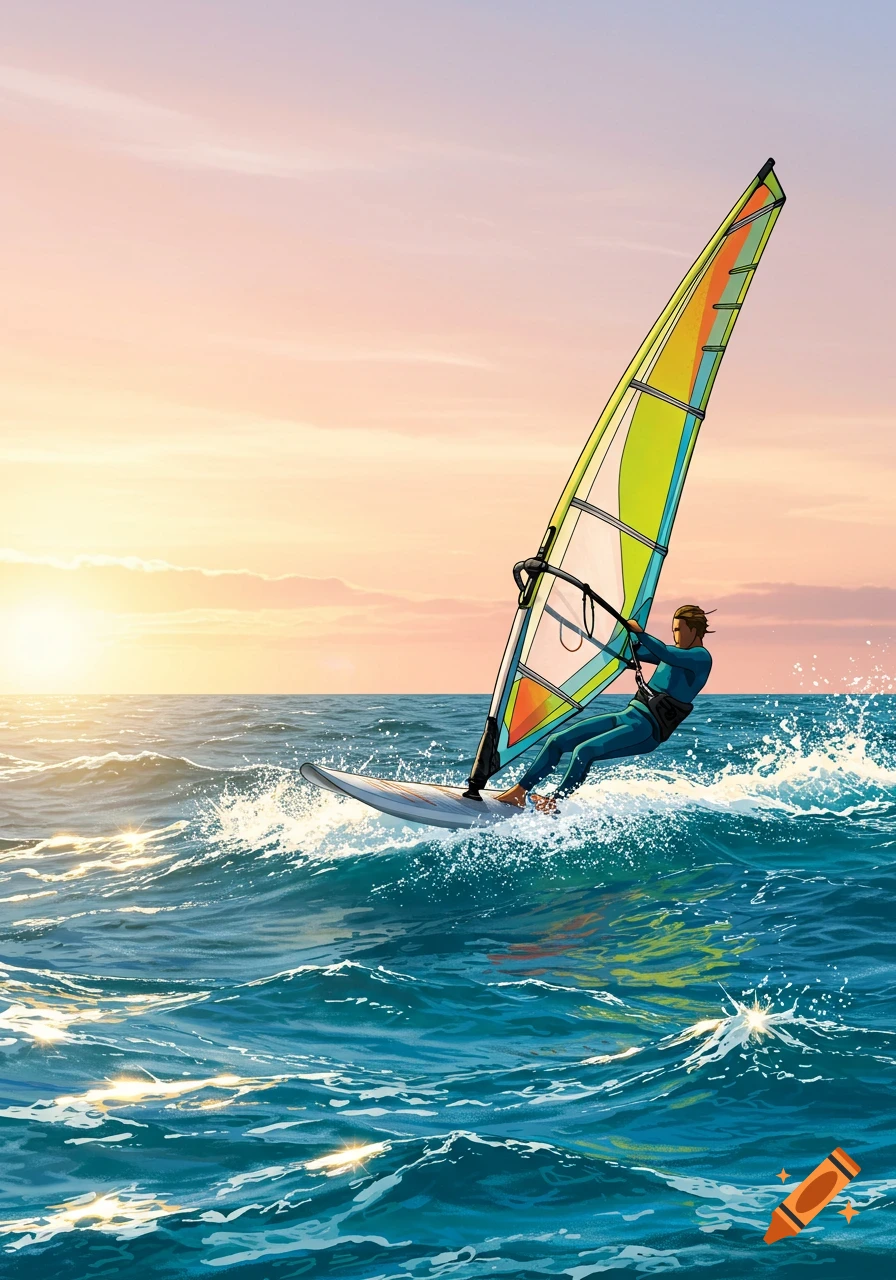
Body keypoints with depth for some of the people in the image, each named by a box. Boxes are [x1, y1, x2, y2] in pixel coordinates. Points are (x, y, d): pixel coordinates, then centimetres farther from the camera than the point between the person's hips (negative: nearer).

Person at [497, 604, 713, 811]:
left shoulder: (701, 657, -7)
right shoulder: (674, 653, 19)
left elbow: (665, 654, -26)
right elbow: (630, 650, 30)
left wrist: (638, 631, -19)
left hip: (648, 730, -9)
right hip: (628, 716, 9)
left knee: (584, 751, -27)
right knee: (556, 741, 0)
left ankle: (552, 804, -14)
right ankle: (518, 792, 4)